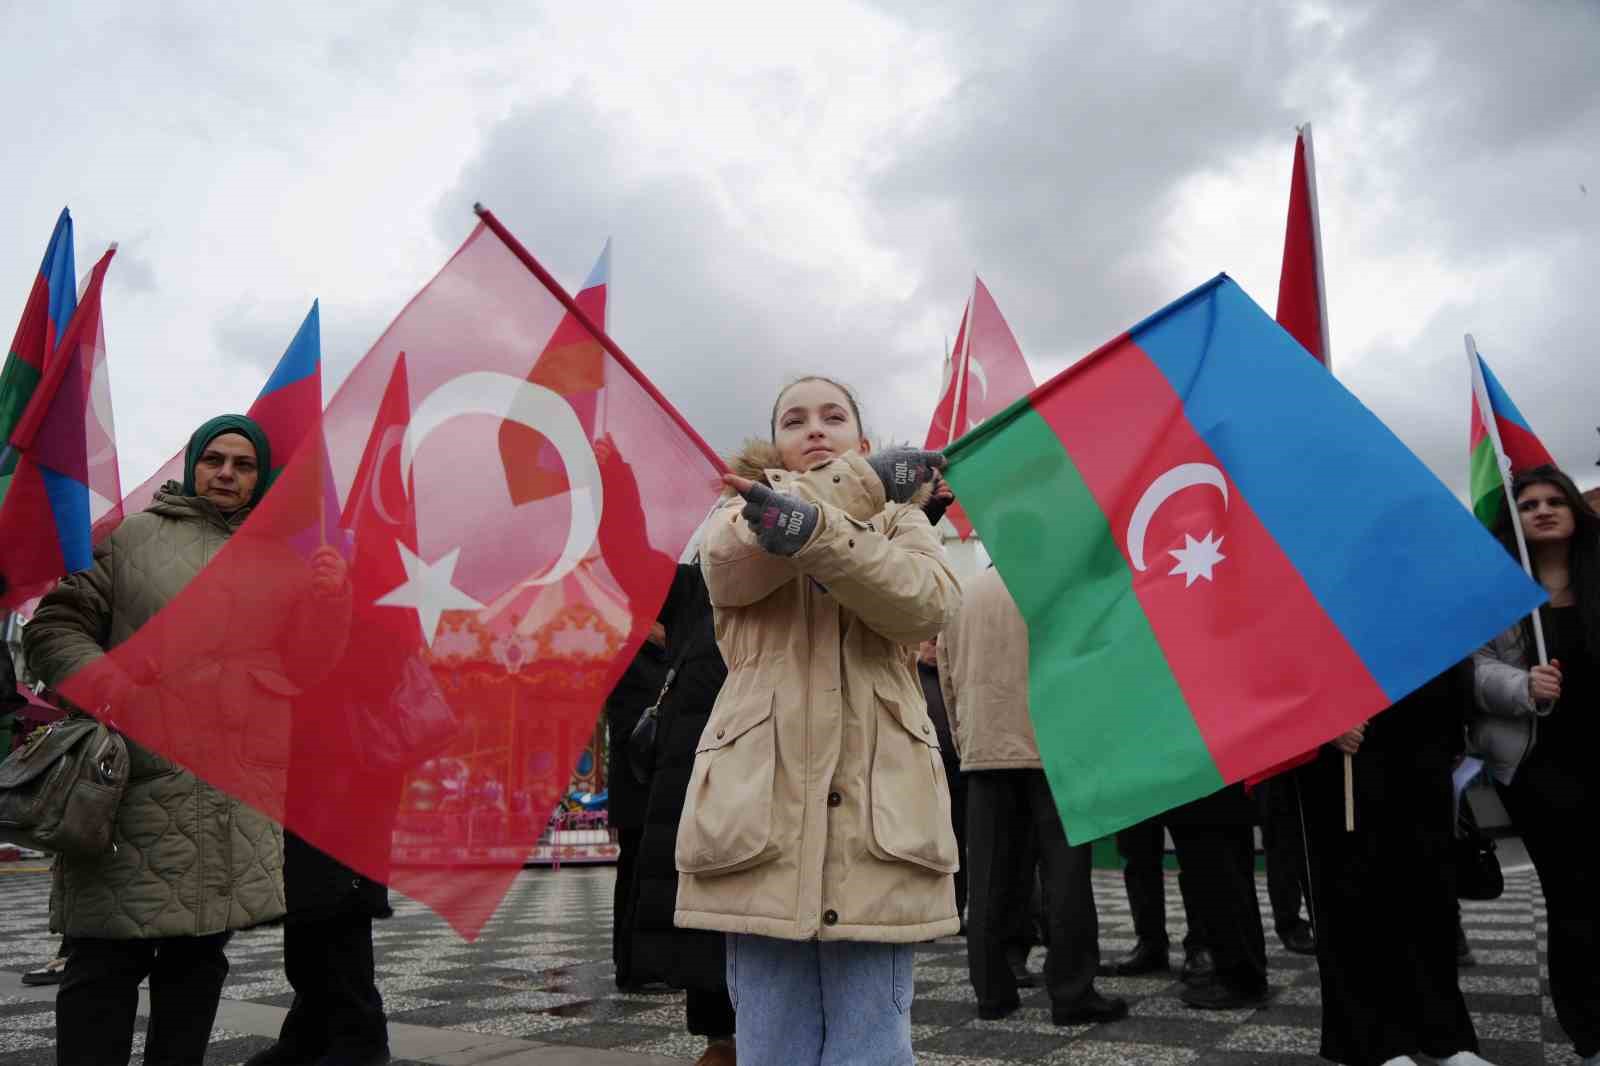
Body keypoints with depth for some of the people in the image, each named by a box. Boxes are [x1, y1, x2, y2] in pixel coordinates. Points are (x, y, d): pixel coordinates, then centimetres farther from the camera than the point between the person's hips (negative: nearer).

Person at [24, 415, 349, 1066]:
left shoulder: (279, 565, 15)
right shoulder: (133, 537, 7)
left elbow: (298, 669, 12)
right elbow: (55, 626, 4)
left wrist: (327, 603, -6)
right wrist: (98, 681, -15)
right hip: (137, 785, -3)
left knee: (200, 957, 11)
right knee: (108, 960, -2)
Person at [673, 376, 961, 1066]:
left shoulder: (899, 520, 18)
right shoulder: (741, 513, 18)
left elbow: (930, 601, -6)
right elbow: (734, 557, -9)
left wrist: (814, 530, -22)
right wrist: (869, 479, -4)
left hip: (876, 813, 0)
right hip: (763, 810, 0)